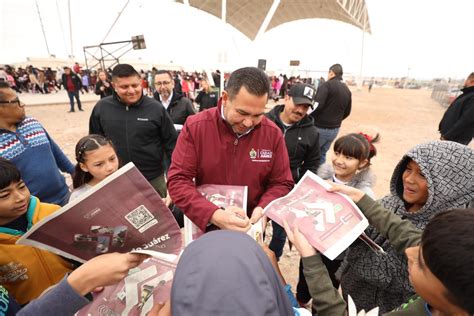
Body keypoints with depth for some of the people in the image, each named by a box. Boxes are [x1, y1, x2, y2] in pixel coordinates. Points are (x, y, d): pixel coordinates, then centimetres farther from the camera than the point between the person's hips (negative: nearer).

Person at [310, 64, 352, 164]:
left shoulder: (327, 85, -10)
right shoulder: (347, 90, 11)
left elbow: (317, 106, -21)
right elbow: (347, 112, 15)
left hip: (320, 128, -7)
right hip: (335, 129, 7)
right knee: (321, 154, 17)